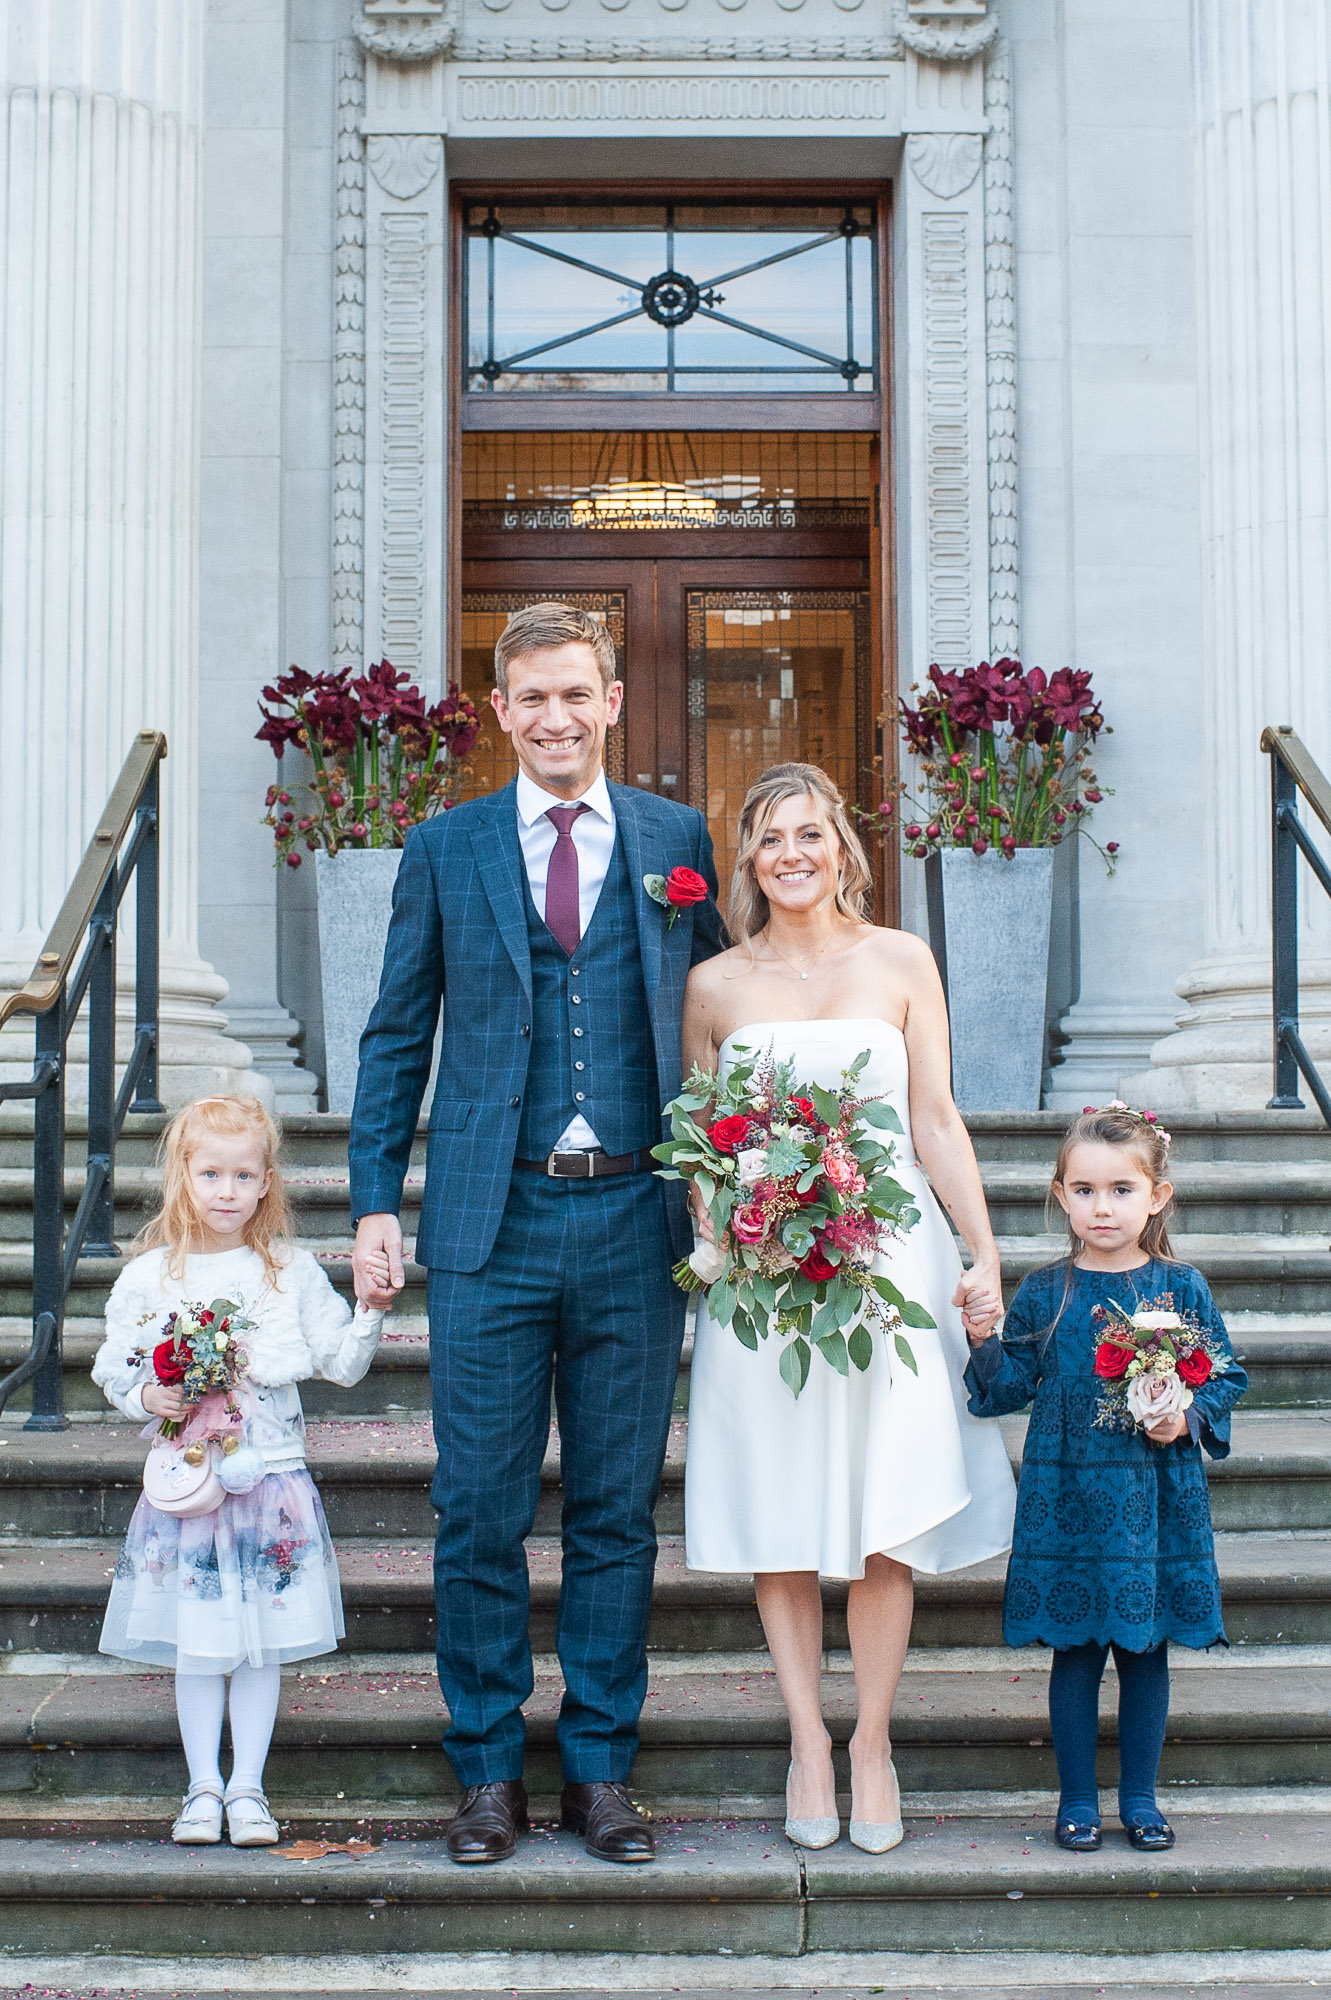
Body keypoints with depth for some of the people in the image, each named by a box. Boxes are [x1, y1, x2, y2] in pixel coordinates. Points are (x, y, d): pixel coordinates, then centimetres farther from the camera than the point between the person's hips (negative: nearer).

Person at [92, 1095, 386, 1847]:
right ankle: (203, 1786, 20)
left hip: (272, 1476, 0)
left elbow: (343, 1363, 3)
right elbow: (114, 1369, 8)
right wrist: (146, 1396, -11)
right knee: (195, 1642, 7)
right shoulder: (148, 1277, 0)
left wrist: (370, 1311, -13)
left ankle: (248, 1786, 19)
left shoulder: (293, 1271, 1)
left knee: (263, 1640, 7)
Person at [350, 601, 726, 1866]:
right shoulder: (444, 850, 7)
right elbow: (396, 1038, 8)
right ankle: (488, 1772, 19)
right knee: (479, 1517, 4)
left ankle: (599, 1770, 21)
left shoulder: (677, 843, 7)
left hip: (634, 1218, 1)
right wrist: (375, 1202, 1)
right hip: (490, 1225, 0)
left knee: (618, 1515, 8)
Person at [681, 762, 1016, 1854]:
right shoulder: (715, 984, 6)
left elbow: (937, 1120, 5)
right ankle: (808, 1741, 17)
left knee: (884, 1520, 0)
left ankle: (872, 1742, 15)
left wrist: (985, 1258, -1)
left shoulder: (901, 961, 5)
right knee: (778, 1520, 4)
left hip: (888, 1259, 0)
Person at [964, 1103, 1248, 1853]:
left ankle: (1141, 1798, 24)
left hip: (1157, 1501, 1)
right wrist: (984, 1340, -13)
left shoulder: (1181, 1287, 0)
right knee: (1076, 1650, 6)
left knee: (1147, 1649, 9)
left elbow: (1228, 1377, 6)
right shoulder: (1044, 1293, 0)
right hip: (1068, 1500, 0)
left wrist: (1188, 1418, -11)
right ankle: (1078, 1800, 19)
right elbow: (1009, 1388, 3)